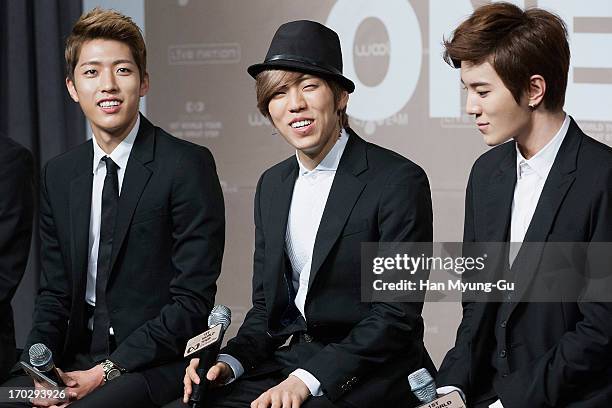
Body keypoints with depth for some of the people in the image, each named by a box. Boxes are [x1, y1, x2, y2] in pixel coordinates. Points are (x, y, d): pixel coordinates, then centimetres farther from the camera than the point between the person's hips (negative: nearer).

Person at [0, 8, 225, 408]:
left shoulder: (188, 165, -8)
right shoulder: (58, 175, 11)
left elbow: (193, 300, -11)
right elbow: (55, 292, 14)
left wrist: (106, 373, -15)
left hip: (158, 366, -5)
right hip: (78, 361, 5)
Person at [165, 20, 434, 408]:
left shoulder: (400, 182, -10)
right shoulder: (272, 186, 11)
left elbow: (397, 314, -13)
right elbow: (267, 306, 15)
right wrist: (229, 362, -4)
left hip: (370, 377, -6)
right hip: (288, 361, 6)